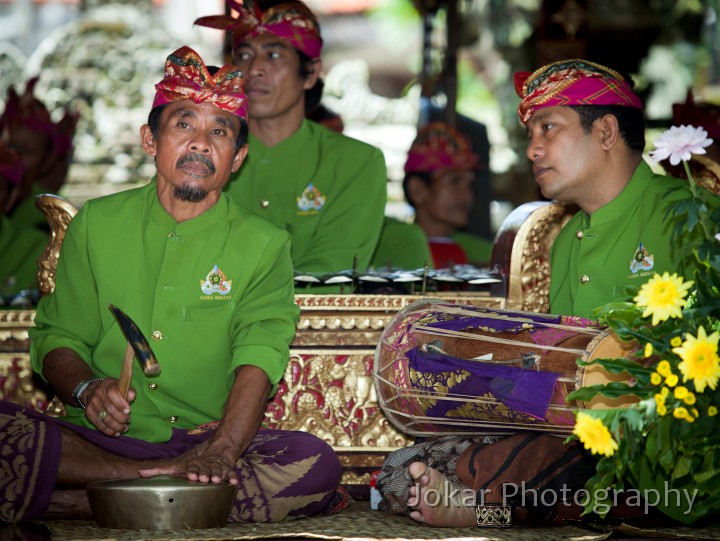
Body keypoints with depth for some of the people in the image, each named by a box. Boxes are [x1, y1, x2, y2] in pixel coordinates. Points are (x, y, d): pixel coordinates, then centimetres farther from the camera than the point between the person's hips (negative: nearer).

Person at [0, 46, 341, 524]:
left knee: (316, 466, -31)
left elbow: (259, 358, -10)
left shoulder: (263, 246, 5)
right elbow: (57, 337, 10)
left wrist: (221, 451, -30)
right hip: (97, 438, 0)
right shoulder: (96, 224, 12)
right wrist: (87, 388, -16)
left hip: (200, 440, 0)